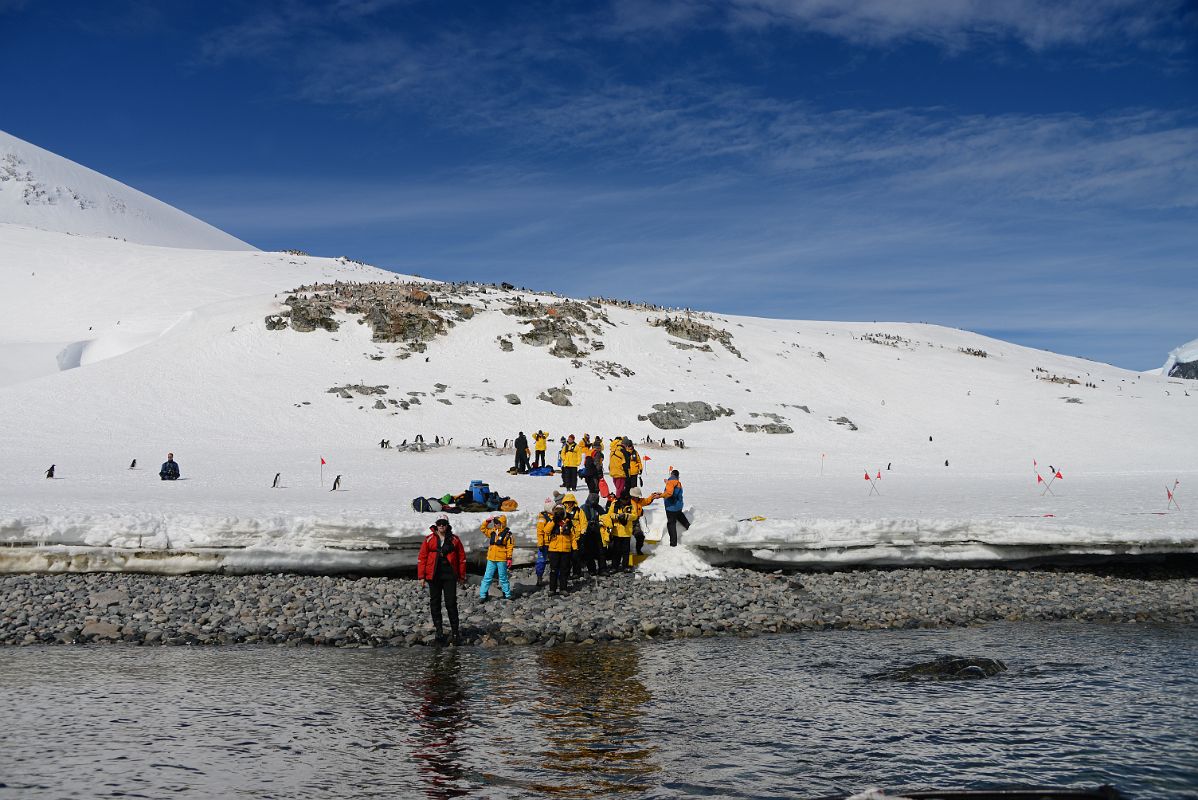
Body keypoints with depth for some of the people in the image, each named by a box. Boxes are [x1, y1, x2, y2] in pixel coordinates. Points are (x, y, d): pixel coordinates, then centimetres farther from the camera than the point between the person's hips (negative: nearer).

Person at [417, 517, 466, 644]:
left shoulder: (454, 540, 4)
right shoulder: (429, 539, 3)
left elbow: (462, 557, 8)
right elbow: (422, 557, 3)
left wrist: (462, 576, 6)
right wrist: (421, 575, -2)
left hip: (450, 576, -1)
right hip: (433, 576, 1)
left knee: (451, 603, -3)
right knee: (435, 603, 5)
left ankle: (455, 632, 2)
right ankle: (439, 631, 14)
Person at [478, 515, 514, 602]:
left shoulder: (507, 534, -8)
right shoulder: (492, 532, 8)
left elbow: (510, 547, -8)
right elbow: (483, 528, 22)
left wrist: (509, 558, -11)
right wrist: (487, 521, 6)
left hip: (501, 560, -5)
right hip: (491, 559, 5)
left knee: (503, 578, 6)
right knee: (487, 577, 5)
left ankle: (507, 595, 19)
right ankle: (482, 595, 8)